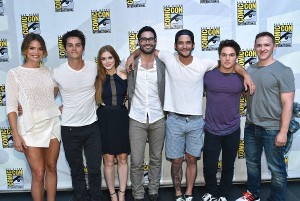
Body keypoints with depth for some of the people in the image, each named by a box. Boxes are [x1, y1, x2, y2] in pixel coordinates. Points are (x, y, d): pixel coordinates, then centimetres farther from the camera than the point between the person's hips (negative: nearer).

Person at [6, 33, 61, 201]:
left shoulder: (47, 71, 8)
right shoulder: (14, 74, -5)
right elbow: (11, 107, -8)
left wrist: (61, 107, 9)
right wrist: (16, 135, -13)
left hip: (52, 124, 4)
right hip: (31, 128, -4)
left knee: (52, 168, 11)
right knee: (38, 174, 0)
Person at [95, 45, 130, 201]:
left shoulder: (124, 76, -1)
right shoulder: (97, 78, -2)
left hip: (121, 118, 1)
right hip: (105, 120, -1)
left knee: (122, 159, 7)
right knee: (108, 160, 5)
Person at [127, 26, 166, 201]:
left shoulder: (163, 64, 0)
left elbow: (167, 90, 6)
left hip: (158, 119, 1)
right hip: (137, 120, -1)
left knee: (156, 158, 14)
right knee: (136, 162, 3)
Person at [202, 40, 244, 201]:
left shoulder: (241, 77, -4)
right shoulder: (208, 75, -7)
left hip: (233, 130, 1)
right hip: (211, 130, -1)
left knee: (228, 166, 15)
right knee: (209, 167, 5)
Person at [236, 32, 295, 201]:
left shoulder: (283, 71, -9)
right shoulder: (250, 70, 8)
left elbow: (287, 103, -13)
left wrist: (283, 131, -17)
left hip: (272, 129, -6)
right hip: (251, 127, 6)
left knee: (276, 169, 6)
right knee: (252, 162, 19)